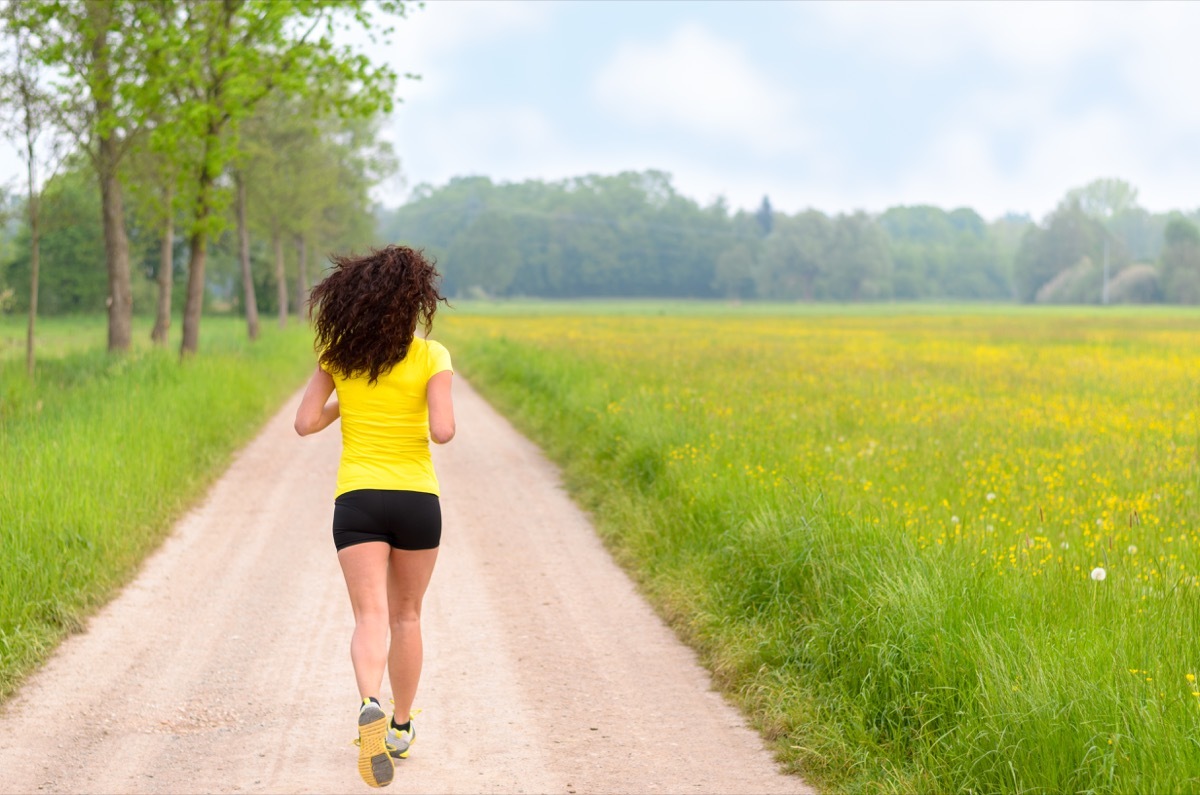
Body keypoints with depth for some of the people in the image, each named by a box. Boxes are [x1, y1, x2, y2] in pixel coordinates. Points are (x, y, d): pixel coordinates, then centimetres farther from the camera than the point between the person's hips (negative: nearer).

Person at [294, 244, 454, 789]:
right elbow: (442, 431, -15)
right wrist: (432, 417, 8)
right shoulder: (431, 357, -6)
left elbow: (306, 423, 0)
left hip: (357, 500, 0)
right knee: (406, 616, 18)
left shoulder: (338, 354, 1)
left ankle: (371, 707, -37)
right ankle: (400, 728, 28)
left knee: (370, 618, -9)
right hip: (417, 499, 0)